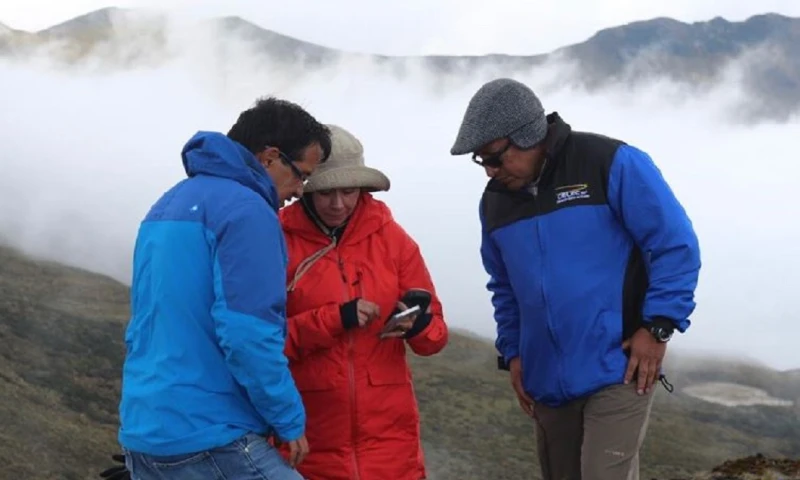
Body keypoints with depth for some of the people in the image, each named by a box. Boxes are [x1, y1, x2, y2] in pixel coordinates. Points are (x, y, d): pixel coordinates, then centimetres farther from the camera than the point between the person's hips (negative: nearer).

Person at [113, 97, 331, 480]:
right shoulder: (245, 209, -12)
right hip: (208, 441, -9)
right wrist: (290, 422, -9)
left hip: (141, 431, 9)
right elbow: (248, 334, -19)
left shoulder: (169, 204, 17)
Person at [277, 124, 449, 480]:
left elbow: (435, 335, 7)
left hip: (388, 430, 2)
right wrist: (334, 319, -18)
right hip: (310, 436, -2)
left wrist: (418, 324, -15)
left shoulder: (391, 237, 5)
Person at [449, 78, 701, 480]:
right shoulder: (495, 200, 8)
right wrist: (512, 352, 13)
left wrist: (657, 326, -14)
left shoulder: (613, 164, -11)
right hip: (548, 379, 6)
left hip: (617, 371, -6)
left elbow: (675, 246, -10)